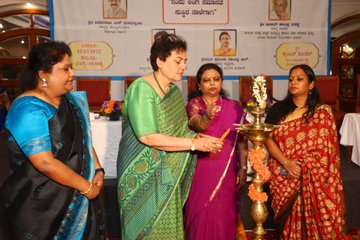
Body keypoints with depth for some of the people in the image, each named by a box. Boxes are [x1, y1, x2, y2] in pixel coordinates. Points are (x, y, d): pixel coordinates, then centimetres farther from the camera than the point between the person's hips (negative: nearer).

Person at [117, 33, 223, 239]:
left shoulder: (175, 90, 6)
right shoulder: (141, 88, -16)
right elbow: (148, 137, -24)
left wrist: (197, 138, -11)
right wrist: (194, 144, -23)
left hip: (168, 173, 7)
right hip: (143, 173, -6)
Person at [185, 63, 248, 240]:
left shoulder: (234, 107, 4)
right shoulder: (194, 104, -1)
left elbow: (241, 141, 5)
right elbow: (196, 125, -22)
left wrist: (243, 168, -1)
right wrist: (207, 116, -43)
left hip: (225, 171, 1)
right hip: (200, 171, -1)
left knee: (223, 214, 6)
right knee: (200, 213, 3)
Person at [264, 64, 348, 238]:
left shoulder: (322, 112, 0)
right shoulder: (278, 109, 4)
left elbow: (326, 149, -3)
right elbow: (267, 139, -4)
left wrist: (301, 167, -11)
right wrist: (286, 162, -16)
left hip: (311, 179, -1)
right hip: (282, 178, 2)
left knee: (312, 223, 4)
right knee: (288, 223, 11)